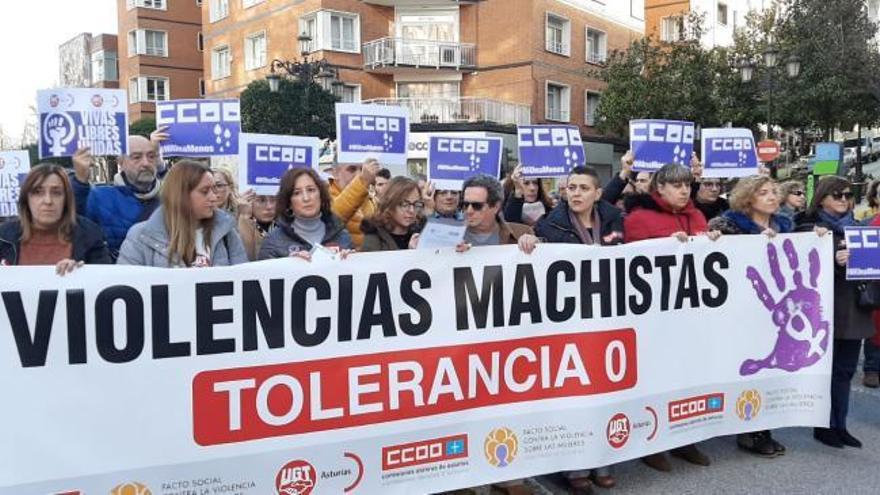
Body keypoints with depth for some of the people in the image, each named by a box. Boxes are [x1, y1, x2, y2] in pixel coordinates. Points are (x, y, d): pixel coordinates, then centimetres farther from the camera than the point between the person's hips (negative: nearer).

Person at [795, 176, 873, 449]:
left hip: (854, 308, 6)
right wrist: (834, 261, -26)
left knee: (845, 369, 11)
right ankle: (824, 425, 13)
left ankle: (840, 425, 20)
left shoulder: (854, 227, 15)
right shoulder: (809, 228, -4)